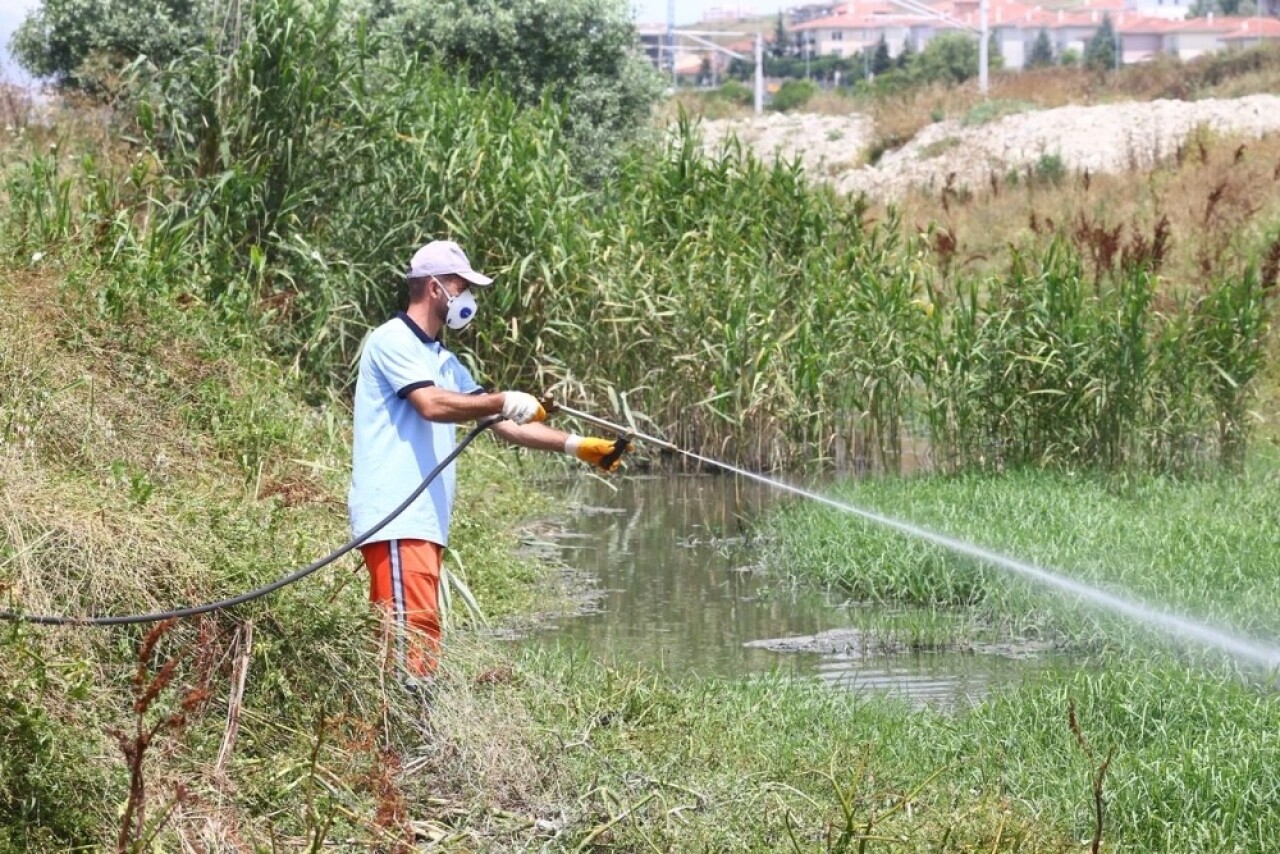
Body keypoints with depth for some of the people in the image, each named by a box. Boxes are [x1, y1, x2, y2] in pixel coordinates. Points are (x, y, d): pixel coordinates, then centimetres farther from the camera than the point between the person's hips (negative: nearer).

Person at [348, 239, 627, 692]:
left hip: (426, 519, 9)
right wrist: (503, 401, -16)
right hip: (394, 516, -9)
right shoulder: (392, 341, -4)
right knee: (416, 628, -17)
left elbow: (502, 425, 23)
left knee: (414, 633, 2)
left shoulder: (443, 360, 24)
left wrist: (574, 444, 16)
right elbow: (432, 404, -19)